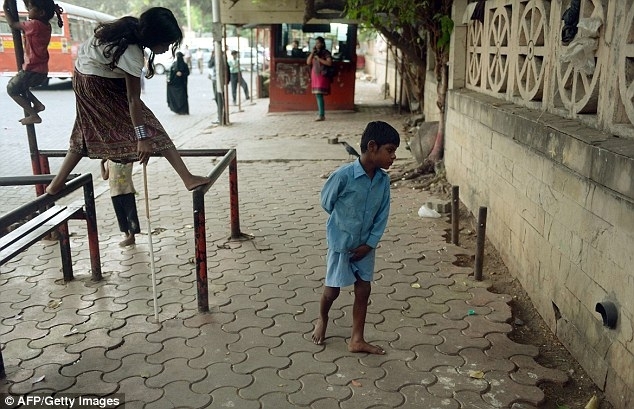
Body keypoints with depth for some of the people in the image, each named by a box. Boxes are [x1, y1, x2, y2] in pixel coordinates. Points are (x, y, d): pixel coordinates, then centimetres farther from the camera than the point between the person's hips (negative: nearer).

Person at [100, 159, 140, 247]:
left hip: (128, 191, -4)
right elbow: (105, 177, 12)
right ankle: (126, 234, 24)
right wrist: (102, 163, 11)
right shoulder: (108, 161, 8)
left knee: (131, 214, 0)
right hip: (115, 193, 4)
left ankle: (131, 236, 10)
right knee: (120, 215, 11)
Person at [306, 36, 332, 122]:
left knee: (319, 95, -15)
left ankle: (321, 115, -15)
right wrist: (312, 53, -3)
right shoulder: (314, 53, 14)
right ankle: (320, 114, 14)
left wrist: (318, 58, -15)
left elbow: (329, 63, -16)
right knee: (317, 95, 7)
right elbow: (308, 62, 7)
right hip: (315, 76, 7)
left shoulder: (326, 53, -4)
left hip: (322, 76, -7)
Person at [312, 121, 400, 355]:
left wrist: (369, 243, -7)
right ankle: (322, 320, 41)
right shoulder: (344, 175, -25)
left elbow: (382, 215, -2)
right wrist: (344, 222, 5)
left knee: (363, 290, 9)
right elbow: (326, 202, -9)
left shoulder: (383, 180, -9)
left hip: (365, 245, 5)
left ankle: (357, 340, 22)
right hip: (341, 243, -5)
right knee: (333, 289, 10)